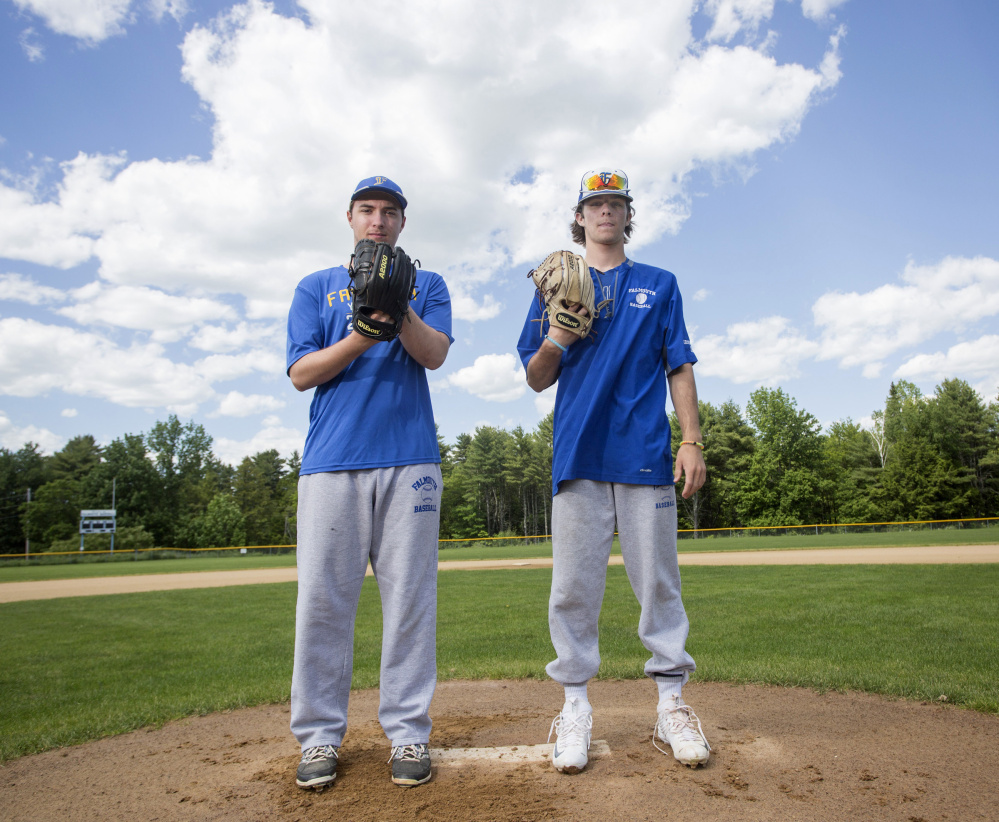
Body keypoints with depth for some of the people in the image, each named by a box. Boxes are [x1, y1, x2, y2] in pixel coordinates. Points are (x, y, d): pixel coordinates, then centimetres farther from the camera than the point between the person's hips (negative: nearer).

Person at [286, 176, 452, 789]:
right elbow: (302, 373, 4)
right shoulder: (316, 288, 17)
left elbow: (435, 354, -1)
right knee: (323, 597, 0)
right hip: (332, 461, 0)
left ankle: (408, 731, 11)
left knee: (410, 596, 1)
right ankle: (320, 736, 12)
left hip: (410, 460, 0)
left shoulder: (426, 285, 17)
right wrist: (360, 338, -11)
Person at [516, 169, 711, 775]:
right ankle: (576, 707, 10)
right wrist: (556, 340, -9)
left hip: (646, 452, 0)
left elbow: (680, 367, 11)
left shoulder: (660, 285, 17)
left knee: (658, 581, 2)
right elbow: (537, 379, 12)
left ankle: (672, 704, 13)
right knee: (573, 584, -1)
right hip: (578, 452, 0)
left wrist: (692, 440, -1)